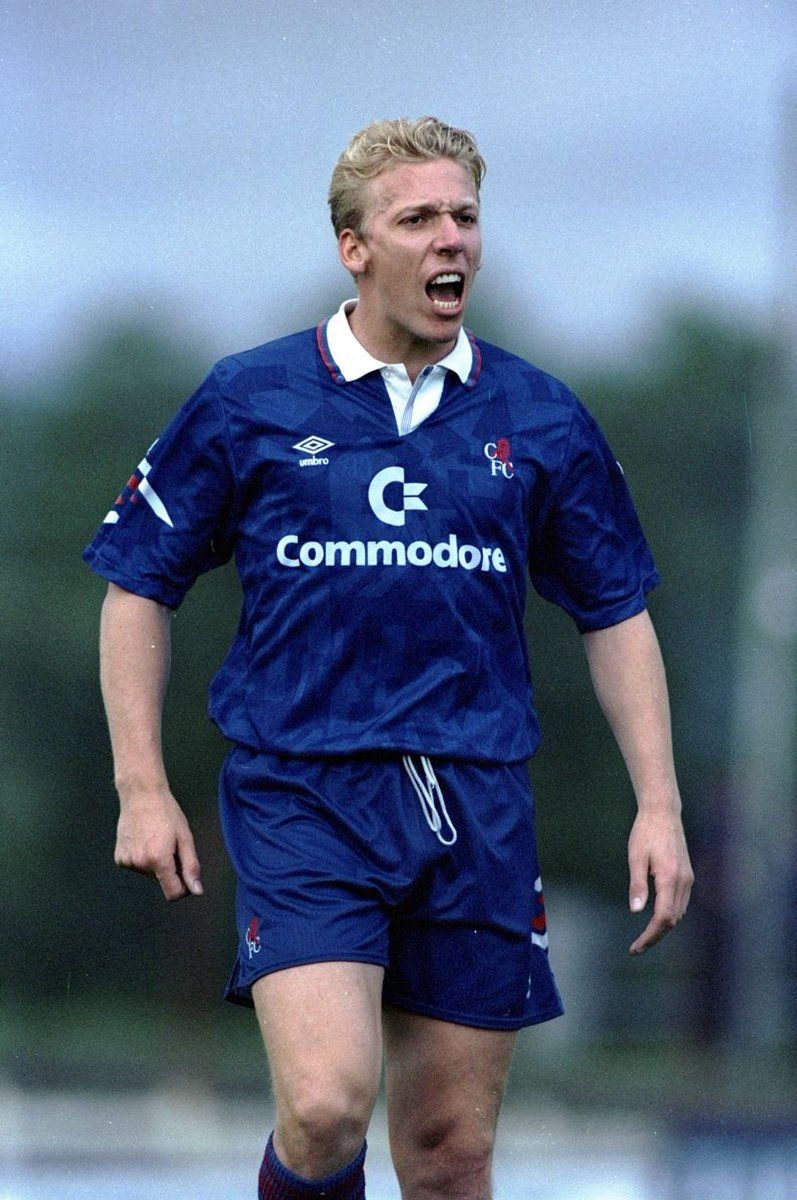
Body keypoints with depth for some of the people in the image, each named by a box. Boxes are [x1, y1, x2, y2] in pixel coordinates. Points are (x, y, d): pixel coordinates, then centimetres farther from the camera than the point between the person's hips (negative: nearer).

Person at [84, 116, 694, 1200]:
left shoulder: (540, 419, 8)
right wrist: (144, 791, 1)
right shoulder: (249, 403, 2)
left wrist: (659, 805, 7)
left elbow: (616, 615, 16)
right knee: (325, 1107, -21)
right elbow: (139, 586, 8)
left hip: (476, 809, 3)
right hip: (301, 796, -3)